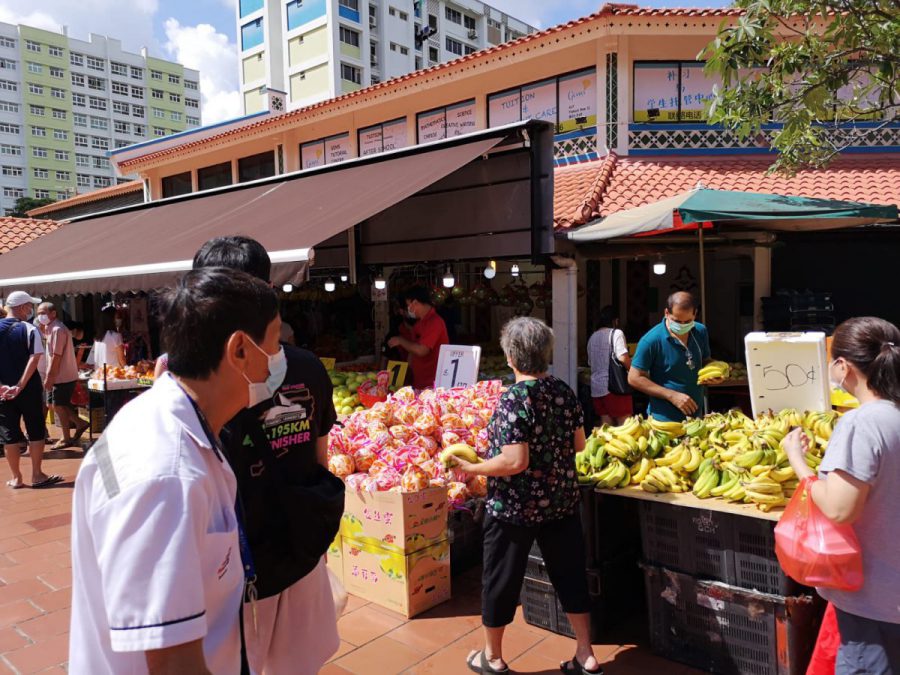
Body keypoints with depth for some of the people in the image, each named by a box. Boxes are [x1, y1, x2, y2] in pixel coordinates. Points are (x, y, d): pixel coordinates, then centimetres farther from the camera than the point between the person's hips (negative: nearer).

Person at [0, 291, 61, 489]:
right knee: (36, 431, 8)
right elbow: (34, 359, -19)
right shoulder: (30, 330, -9)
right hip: (29, 389, -3)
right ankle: (37, 475, 10)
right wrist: (20, 386, -18)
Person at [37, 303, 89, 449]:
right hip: (59, 375, 9)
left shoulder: (58, 329, -17)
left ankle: (66, 439, 10)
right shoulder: (52, 328, 15)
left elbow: (56, 356, -21)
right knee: (55, 404, 13)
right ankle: (80, 423, 20)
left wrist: (49, 377, -19)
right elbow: (52, 356, 16)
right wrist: (49, 376, 15)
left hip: (63, 376, -9)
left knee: (58, 405, 0)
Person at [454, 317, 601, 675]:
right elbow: (579, 444, 7)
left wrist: (471, 468, -14)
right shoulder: (565, 391, -2)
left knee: (501, 579, 13)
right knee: (570, 575, 17)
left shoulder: (513, 399, -21)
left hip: (514, 508, -5)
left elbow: (515, 462, -25)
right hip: (562, 502, 6)